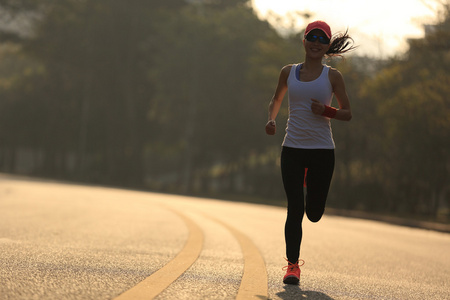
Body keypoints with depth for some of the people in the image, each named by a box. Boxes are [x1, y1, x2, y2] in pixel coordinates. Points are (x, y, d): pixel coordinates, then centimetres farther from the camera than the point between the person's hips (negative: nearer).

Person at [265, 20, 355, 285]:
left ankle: (311, 182, 41)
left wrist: (327, 111, -13)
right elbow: (277, 99, 24)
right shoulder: (289, 72, 8)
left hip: (322, 150, 0)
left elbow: (347, 113, 6)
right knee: (295, 209, -7)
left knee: (314, 213, 4)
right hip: (292, 148, 1)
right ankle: (293, 265, 5)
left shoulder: (332, 76, 2)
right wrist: (272, 119, 4)